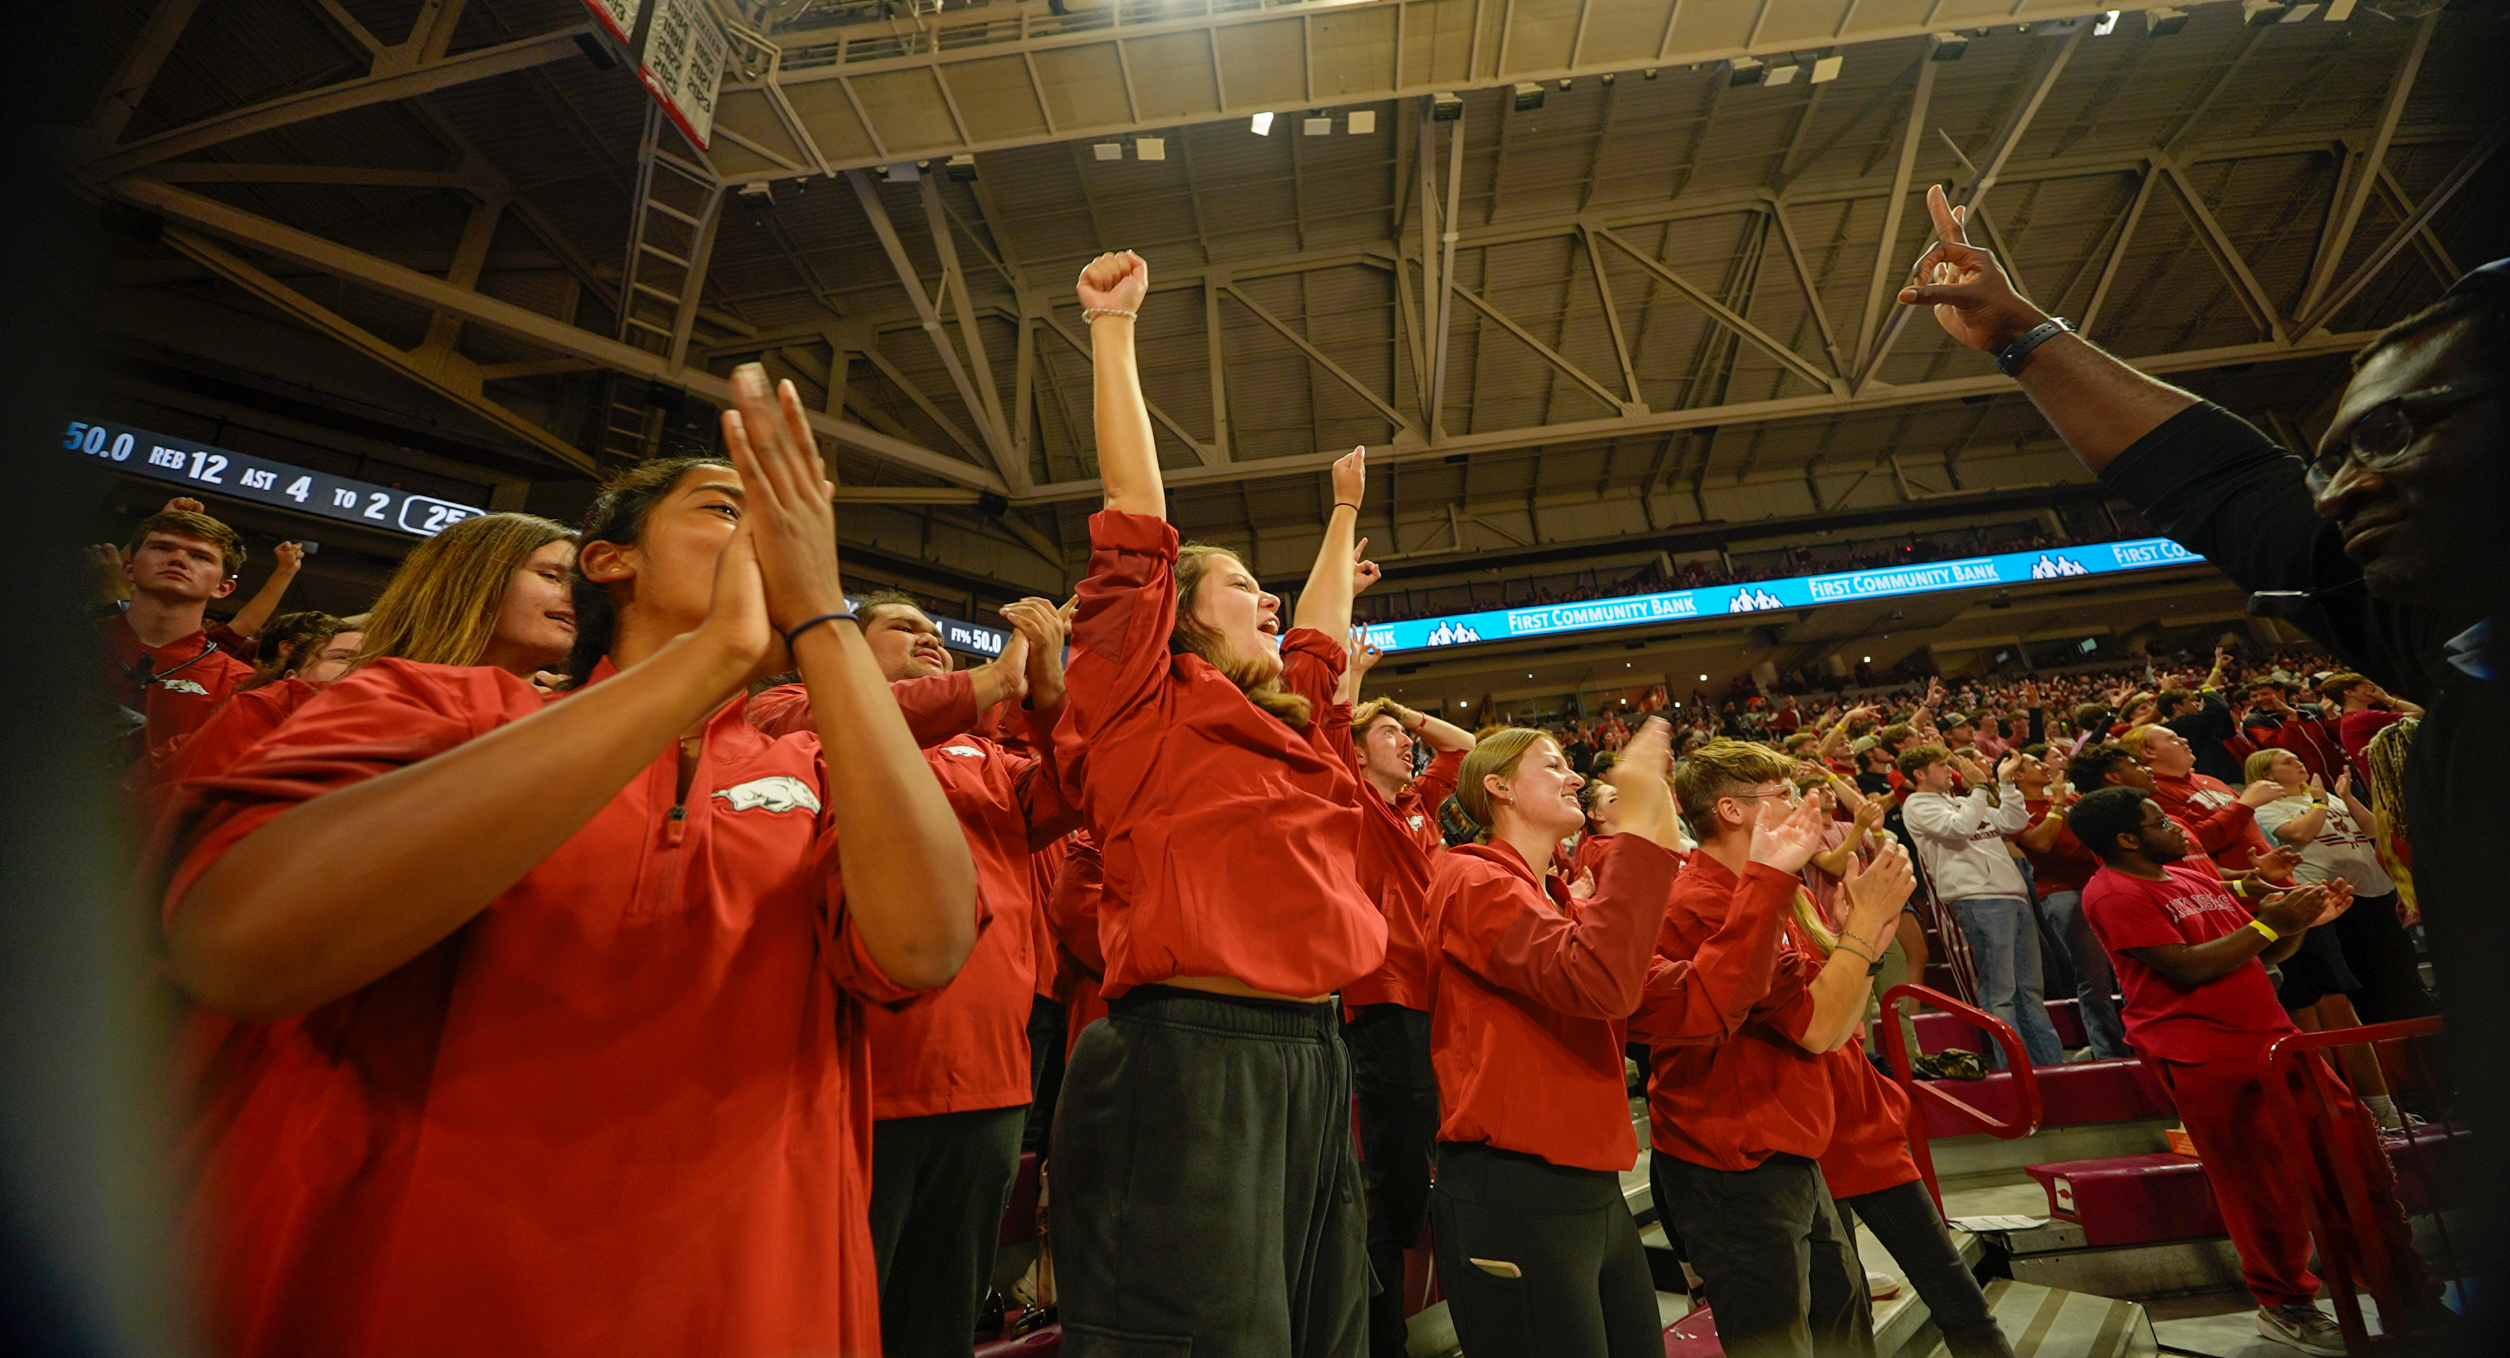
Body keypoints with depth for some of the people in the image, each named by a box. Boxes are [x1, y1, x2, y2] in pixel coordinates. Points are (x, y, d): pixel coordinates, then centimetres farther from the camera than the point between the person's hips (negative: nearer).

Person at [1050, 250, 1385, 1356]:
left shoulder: (1292, 722, 18)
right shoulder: (1148, 699, -2)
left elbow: (1323, 630, 34)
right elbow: (1136, 524, -3)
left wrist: (1344, 513, 45)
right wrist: (1112, 327, 3)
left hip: (1313, 1059, 8)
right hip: (1184, 1057, -8)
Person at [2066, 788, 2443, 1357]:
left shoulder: (2191, 877, 14)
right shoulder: (2114, 894, -14)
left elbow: (2262, 954, 19)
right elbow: (2187, 968, -20)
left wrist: (2301, 921, 2)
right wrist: (2268, 924, -13)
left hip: (2273, 1039, 8)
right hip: (2209, 1060, -8)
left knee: (2354, 1159, 10)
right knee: (2266, 1191, 3)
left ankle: (2408, 1300, 25)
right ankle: (2285, 1308, 22)